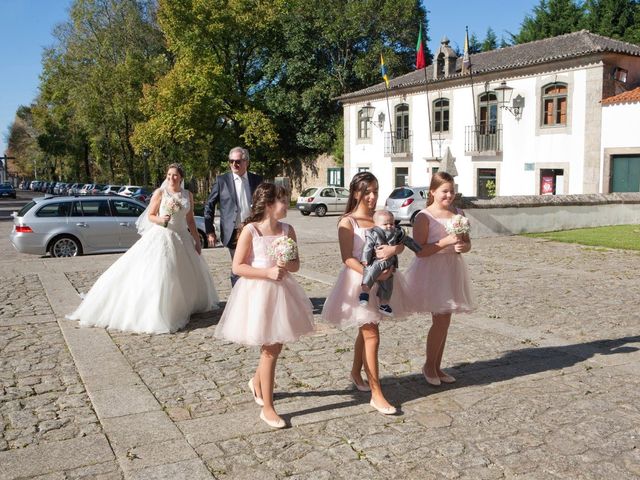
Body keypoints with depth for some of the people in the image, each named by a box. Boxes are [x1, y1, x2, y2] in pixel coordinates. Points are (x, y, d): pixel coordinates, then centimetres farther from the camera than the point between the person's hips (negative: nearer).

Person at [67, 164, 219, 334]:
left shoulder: (188, 195, 7)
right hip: (161, 237, -5)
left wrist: (197, 240, 9)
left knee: (188, 274, 12)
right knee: (154, 274, -10)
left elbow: (190, 220, 11)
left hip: (182, 239, 5)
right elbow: (150, 216, -3)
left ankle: (183, 306, 32)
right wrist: (161, 220, -23)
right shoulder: (160, 193, -5)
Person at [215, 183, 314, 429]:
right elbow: (238, 267, -12)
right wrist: (268, 272, -21)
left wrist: (286, 266, -15)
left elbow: (296, 263, 8)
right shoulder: (250, 230, -12)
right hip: (258, 291, -5)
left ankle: (257, 382, 46)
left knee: (275, 346, 15)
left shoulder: (287, 230, 2)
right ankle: (267, 408, 14)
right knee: (270, 350, 0)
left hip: (281, 290, 5)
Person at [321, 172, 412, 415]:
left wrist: (393, 249, -25)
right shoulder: (347, 222, -10)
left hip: (382, 280, 6)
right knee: (372, 336, -6)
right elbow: (348, 259, -16)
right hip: (359, 281, -6)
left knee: (366, 331, 20)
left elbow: (401, 243, -2)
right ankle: (376, 394, 1)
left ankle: (355, 373, 42)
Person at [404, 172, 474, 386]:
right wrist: (446, 242, -25)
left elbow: (468, 243, 12)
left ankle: (437, 366, 24)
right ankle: (429, 365, 14)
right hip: (432, 272, -6)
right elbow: (420, 250, -18)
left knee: (444, 321, 12)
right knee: (441, 321, -6)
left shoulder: (459, 214, 6)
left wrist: (462, 246, -11)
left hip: (452, 271, 6)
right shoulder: (424, 217, -12)